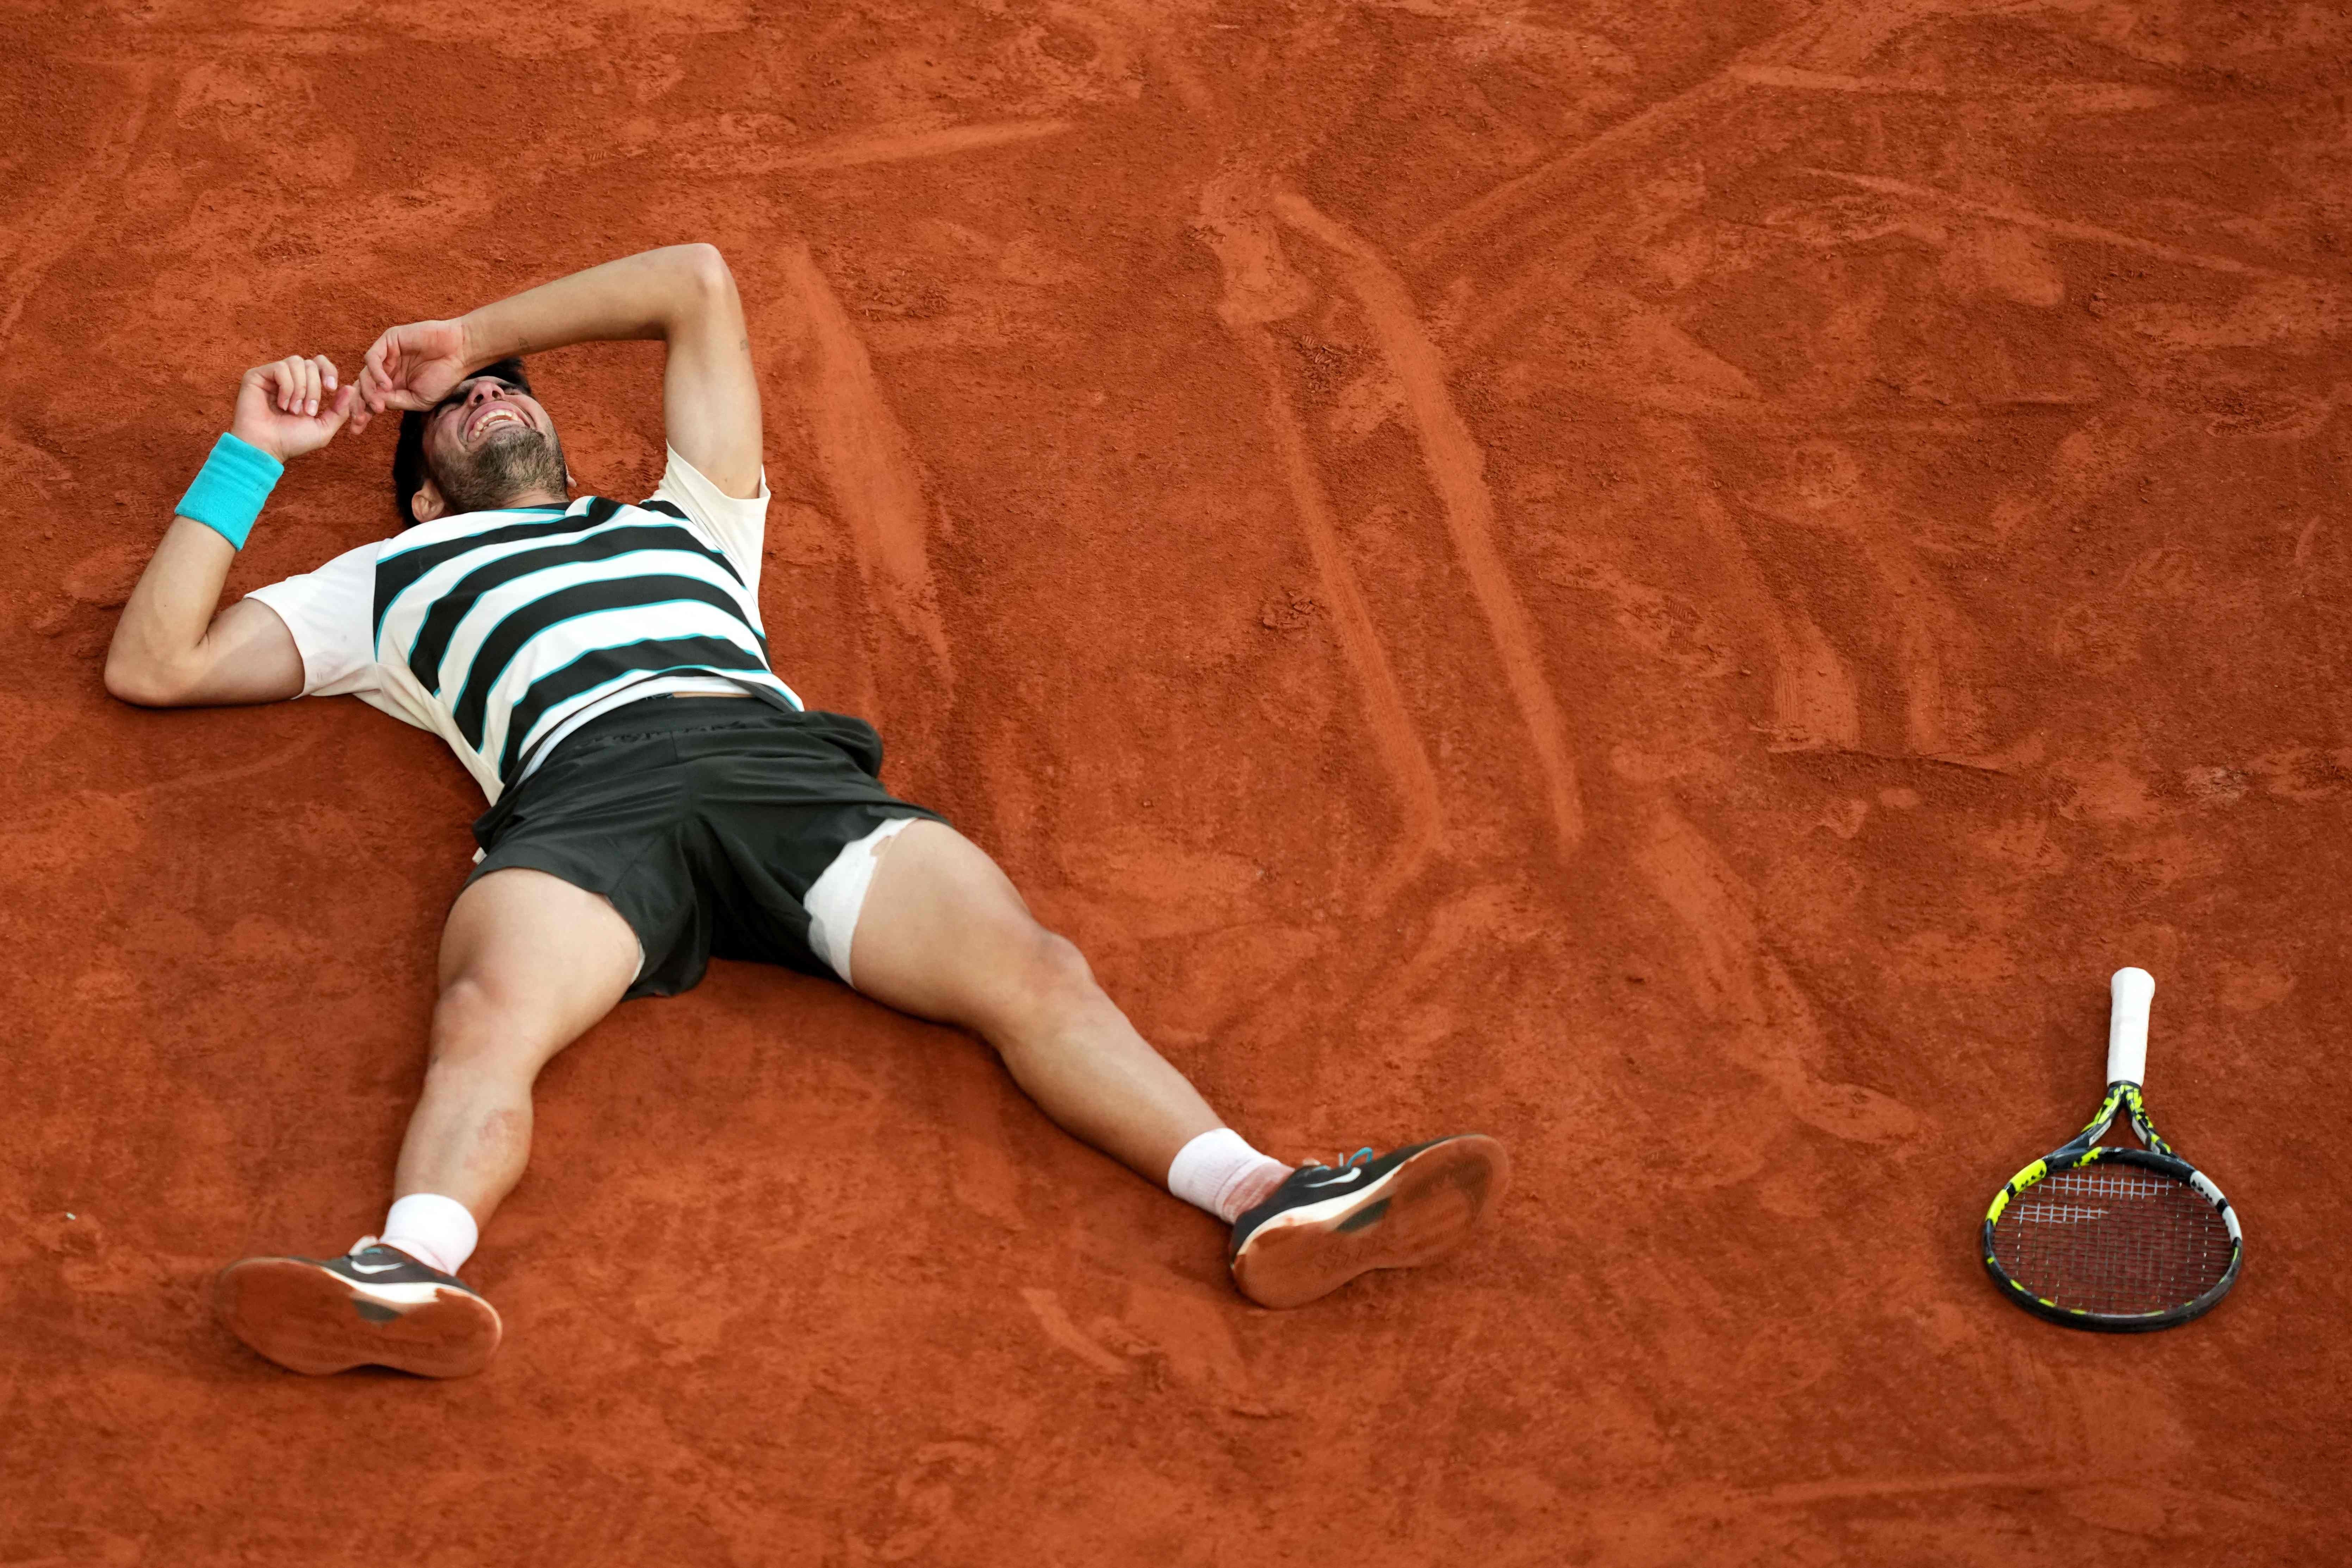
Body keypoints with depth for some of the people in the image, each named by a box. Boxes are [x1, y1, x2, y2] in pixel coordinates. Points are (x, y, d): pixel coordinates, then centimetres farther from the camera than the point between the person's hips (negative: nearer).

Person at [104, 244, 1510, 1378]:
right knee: (487, 1020, -36)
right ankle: (410, 1277, -63)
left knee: (1032, 971, -24)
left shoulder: (682, 523, 44)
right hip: (580, 791, -2)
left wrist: (479, 332, 48)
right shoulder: (387, 581, 39)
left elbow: (699, 282, 47)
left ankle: (1266, 1201, -42)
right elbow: (155, 664, 32)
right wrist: (253, 455, 36)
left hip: (789, 764, 2)